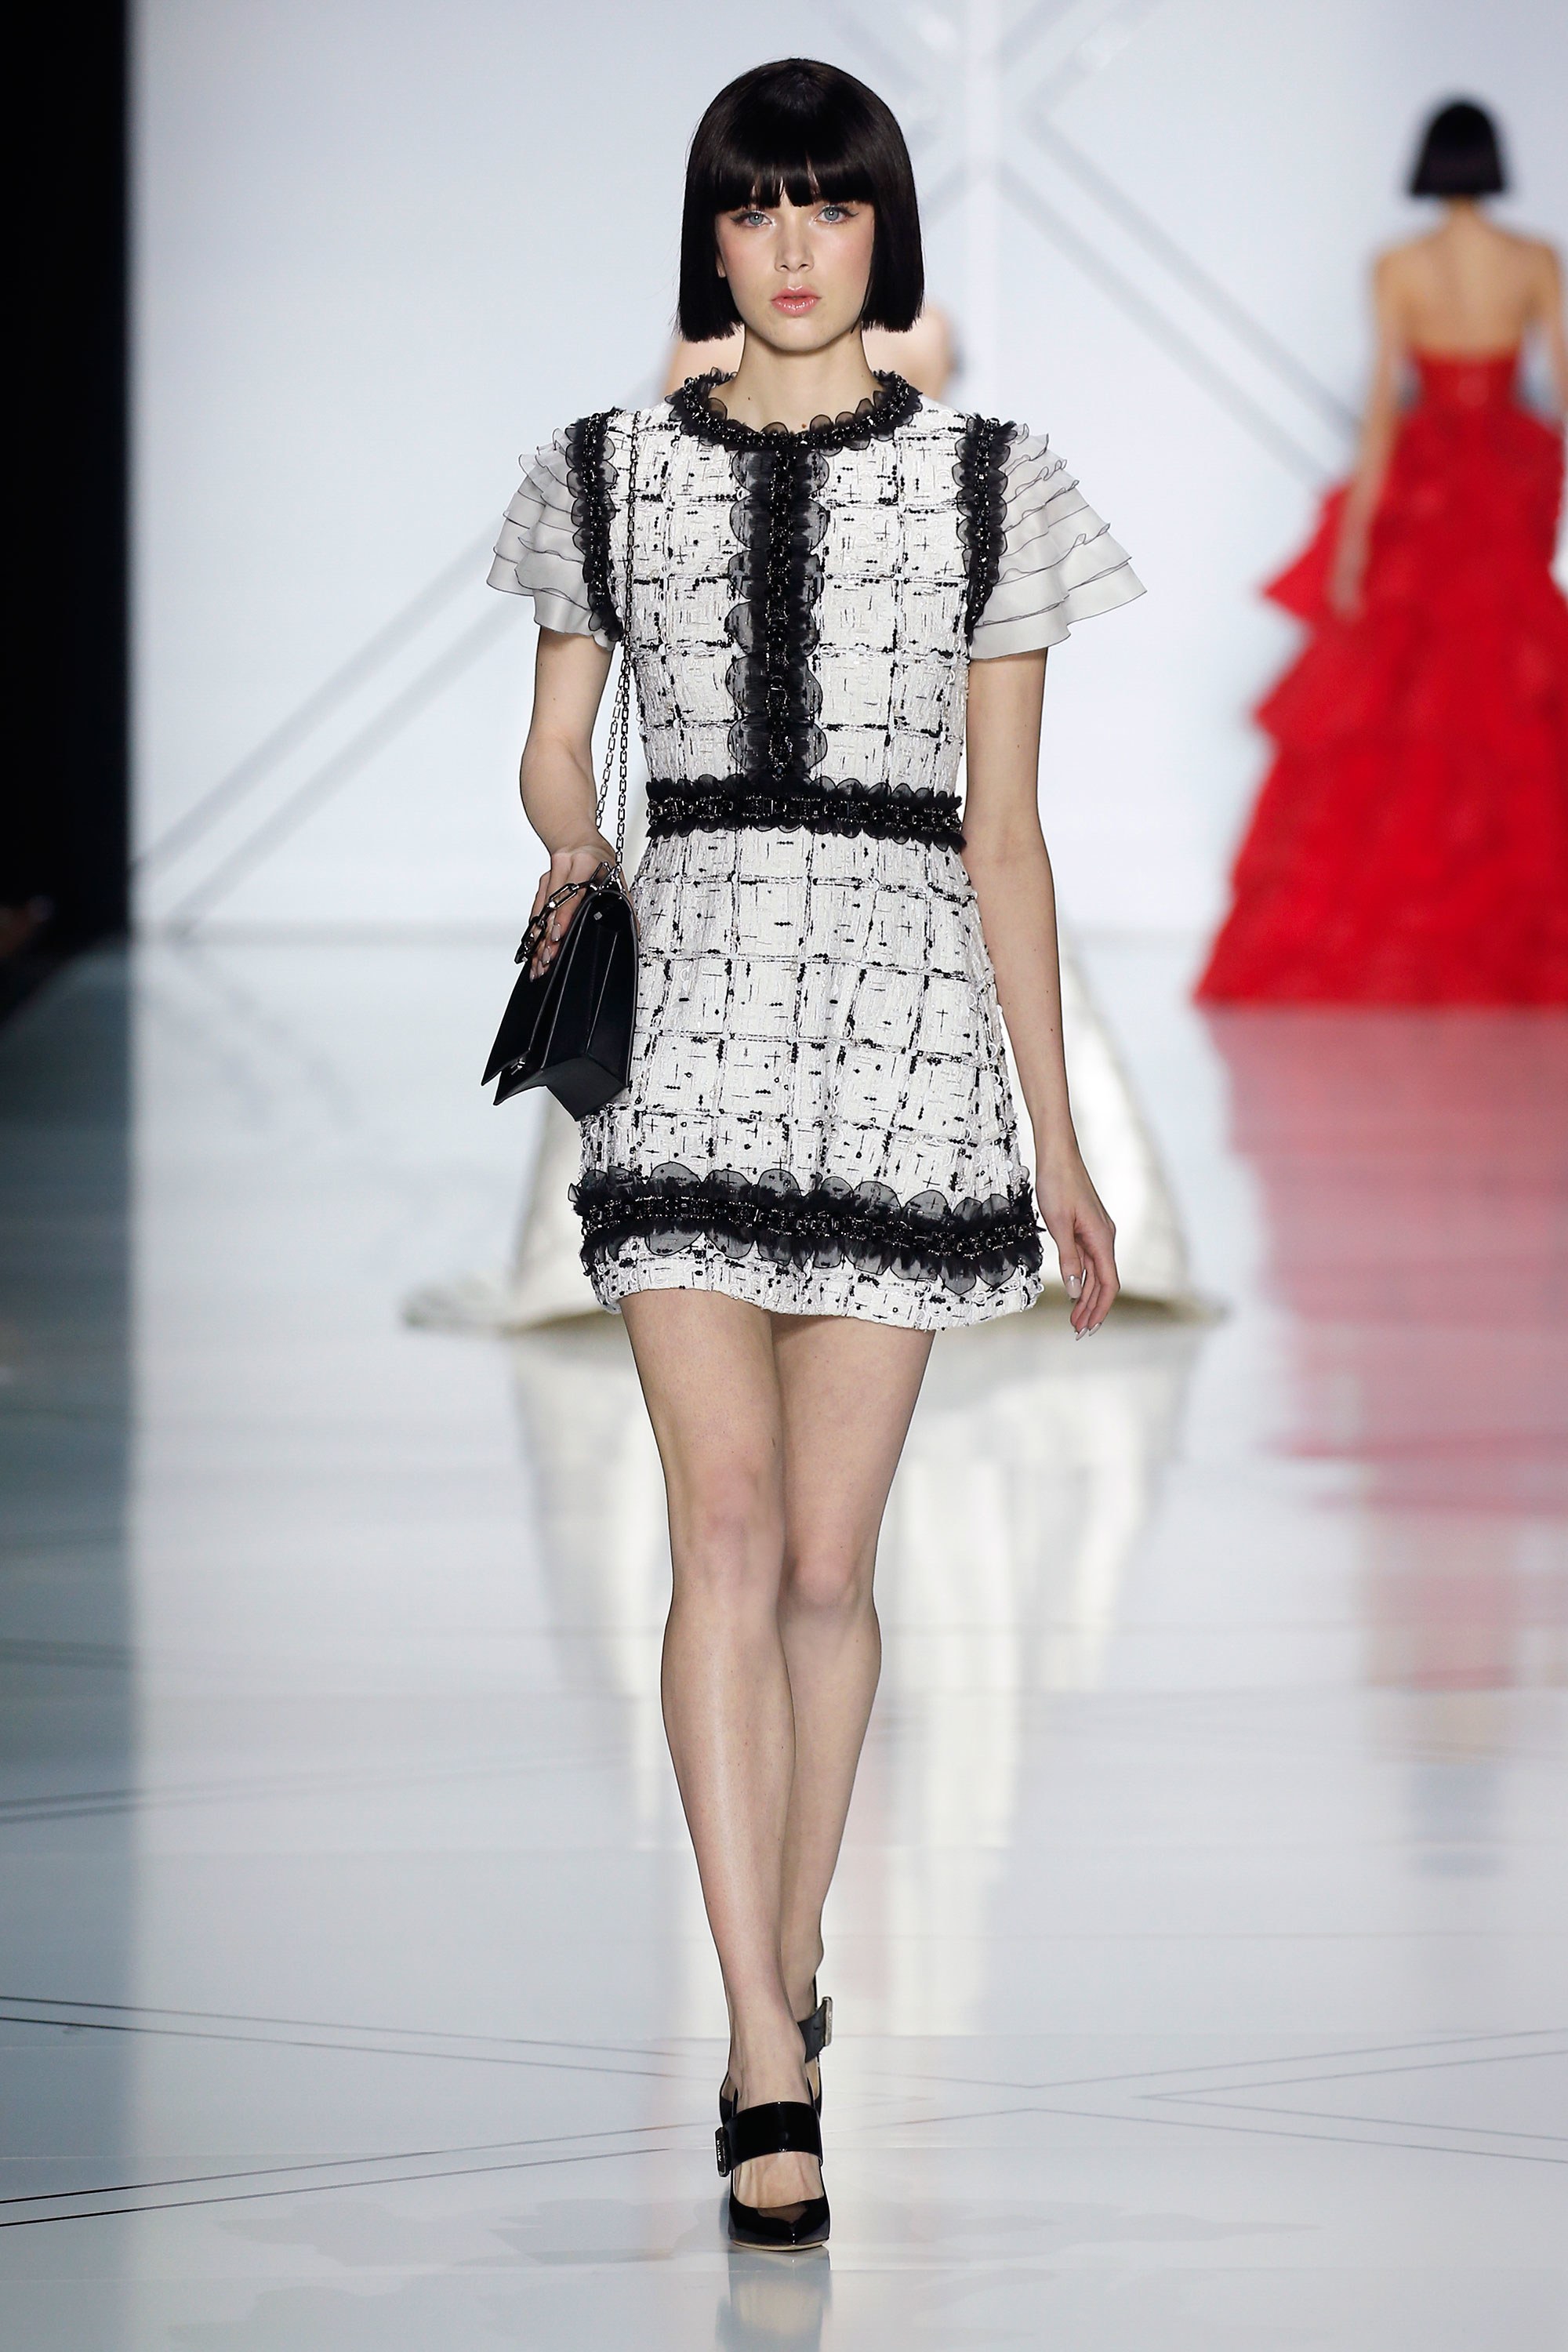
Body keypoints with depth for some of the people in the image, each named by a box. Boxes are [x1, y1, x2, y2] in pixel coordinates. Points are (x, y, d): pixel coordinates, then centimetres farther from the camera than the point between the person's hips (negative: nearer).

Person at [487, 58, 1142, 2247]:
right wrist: (573, 859, 1)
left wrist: (1060, 1142, 9)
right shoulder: (616, 474, 9)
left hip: (908, 1011, 0)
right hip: (687, 1013, 0)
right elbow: (556, 748, 21)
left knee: (828, 1558, 2)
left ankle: (788, 1969, 22)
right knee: (726, 1530, -12)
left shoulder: (986, 484, 8)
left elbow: (1005, 835, 10)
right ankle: (772, 2063, -16)